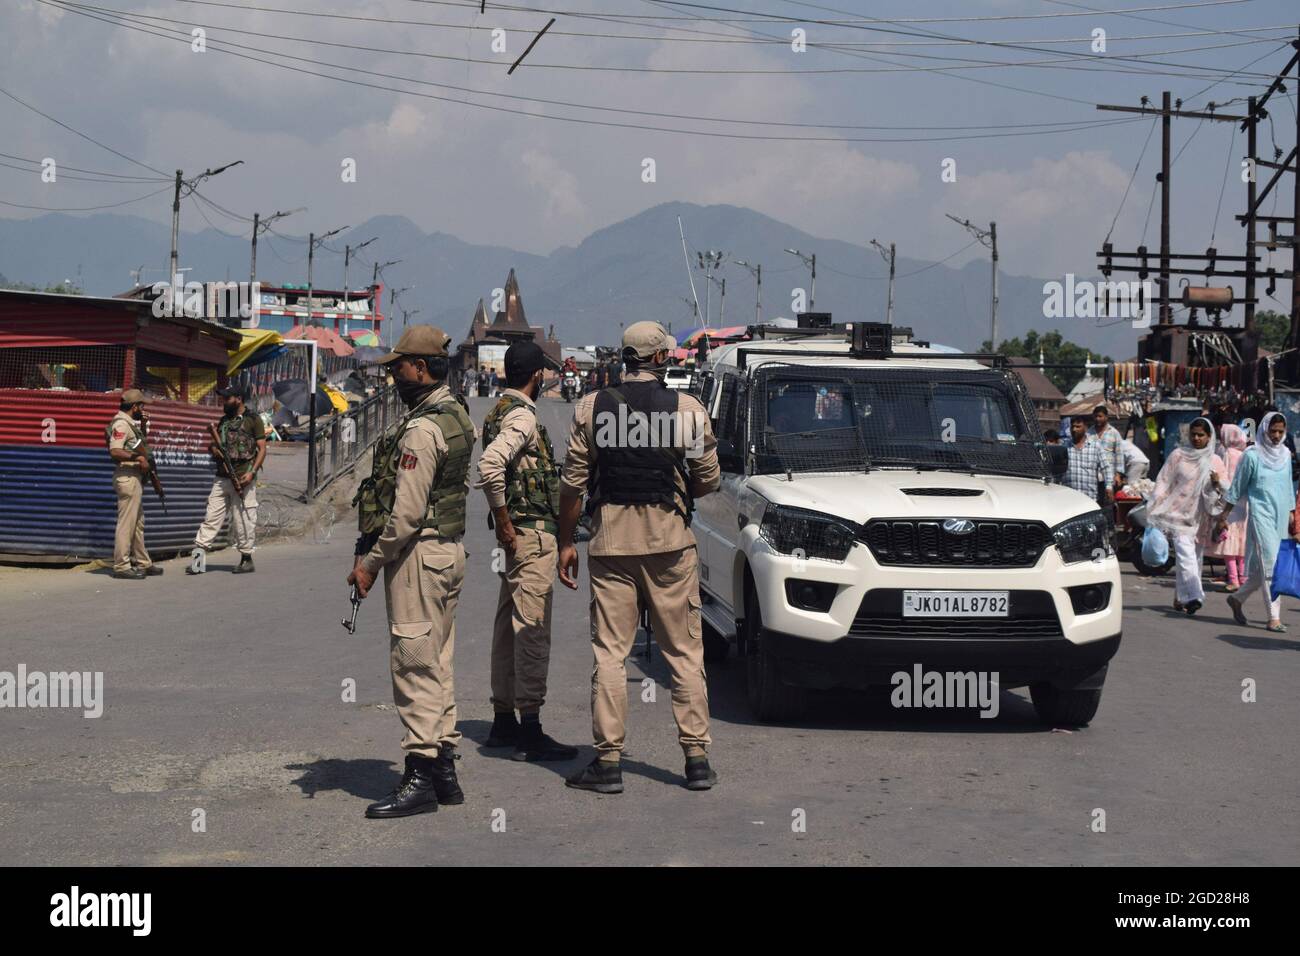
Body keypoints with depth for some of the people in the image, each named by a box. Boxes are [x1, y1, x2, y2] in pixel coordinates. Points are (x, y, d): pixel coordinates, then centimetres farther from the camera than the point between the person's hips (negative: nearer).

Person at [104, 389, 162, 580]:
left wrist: (144, 427, 17)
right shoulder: (121, 424, -14)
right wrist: (138, 458, -27)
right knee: (126, 522, -8)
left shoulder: (131, 424, 16)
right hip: (127, 477, -11)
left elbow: (141, 445, 30)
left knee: (138, 523, 15)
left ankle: (143, 563, 22)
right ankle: (121, 566, -6)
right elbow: (115, 452, -25)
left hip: (136, 478, 11)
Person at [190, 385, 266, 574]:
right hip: (222, 478, 6)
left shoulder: (253, 420, -1)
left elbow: (262, 449, -5)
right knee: (211, 517, 0)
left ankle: (246, 559, 10)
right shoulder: (224, 421, 17)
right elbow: (215, 447, 26)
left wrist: (252, 472, -17)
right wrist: (212, 449, 0)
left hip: (243, 479, -6)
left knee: (243, 519, -1)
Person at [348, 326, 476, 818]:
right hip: (450, 549, 10)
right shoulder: (456, 417, 12)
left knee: (415, 663, -6)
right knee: (438, 663, 14)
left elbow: (407, 512, -21)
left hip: (419, 553, -10)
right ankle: (444, 771, 20)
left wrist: (371, 561, -11)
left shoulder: (421, 430, -19)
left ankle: (420, 777, -3)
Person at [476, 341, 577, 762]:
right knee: (532, 630, -9)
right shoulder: (522, 417, -15)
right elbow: (489, 465, -29)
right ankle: (529, 732, -9)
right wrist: (504, 519, -20)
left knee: (509, 627, 14)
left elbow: (493, 466, 23)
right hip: (532, 532, -10)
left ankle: (503, 721, 22)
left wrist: (504, 521, 17)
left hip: (519, 535, 10)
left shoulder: (500, 412, 16)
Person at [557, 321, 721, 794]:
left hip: (610, 541, 0)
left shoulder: (591, 408, 0)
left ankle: (608, 761, 3)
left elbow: (572, 483, 0)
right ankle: (697, 757, 8)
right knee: (684, 650, 7)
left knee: (609, 651, 4)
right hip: (671, 540, 0)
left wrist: (566, 542, 8)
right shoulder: (688, 408, -2)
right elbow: (709, 480, 1)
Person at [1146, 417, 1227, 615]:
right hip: (1179, 514, -4)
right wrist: (1155, 509, 0)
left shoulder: (1215, 461, 9)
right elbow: (1163, 483, 4)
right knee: (1185, 556, -17)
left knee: (1196, 558, 9)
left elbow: (1226, 489, 8)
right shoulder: (1178, 455, 2)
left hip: (1200, 518, 4)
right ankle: (1194, 596, -24)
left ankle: (1181, 598, 21)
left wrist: (1218, 483, -14)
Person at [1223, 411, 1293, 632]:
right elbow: (1237, 488, 0)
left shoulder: (1285, 454, 11)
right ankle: (1274, 617, -12)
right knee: (1270, 564, -12)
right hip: (1260, 513, -6)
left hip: (1280, 515, 6)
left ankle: (1238, 599, 28)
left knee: (1263, 567, 8)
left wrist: (1291, 513, 20)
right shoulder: (1252, 455, -6)